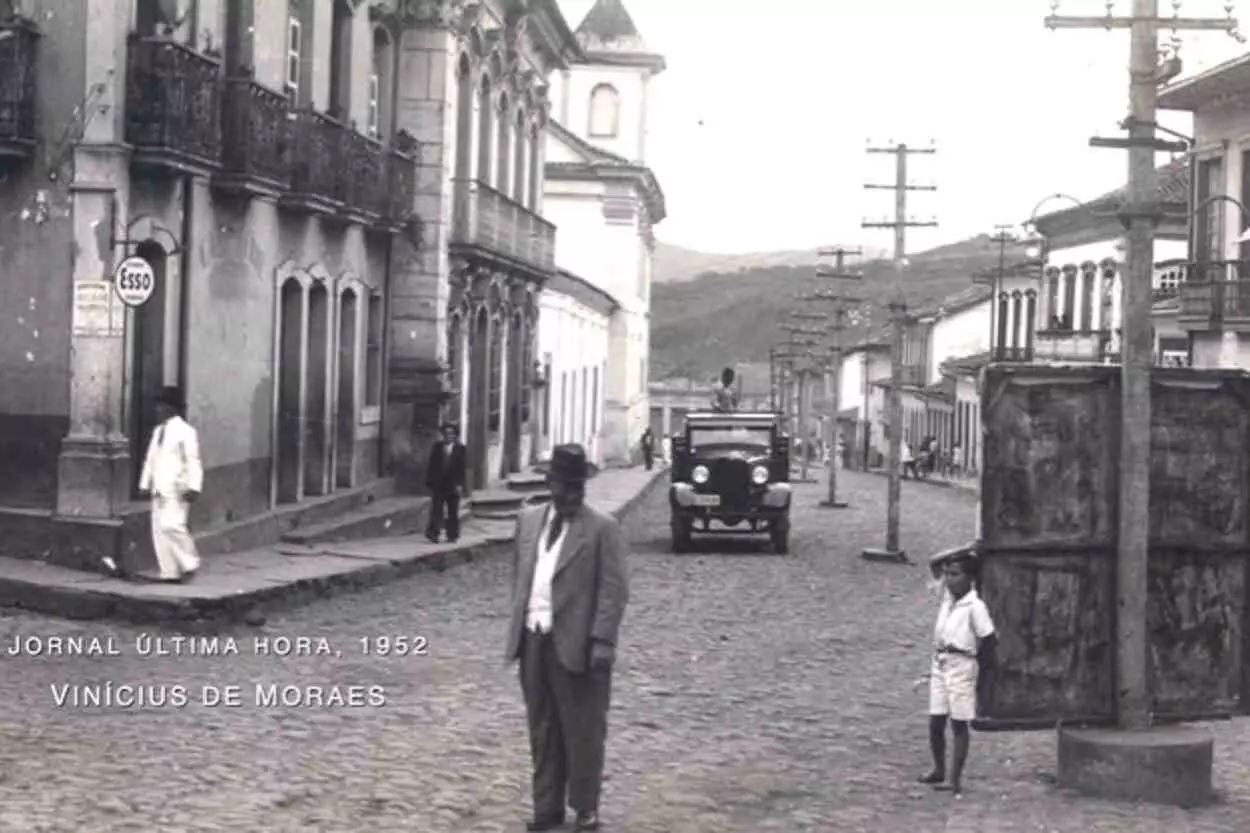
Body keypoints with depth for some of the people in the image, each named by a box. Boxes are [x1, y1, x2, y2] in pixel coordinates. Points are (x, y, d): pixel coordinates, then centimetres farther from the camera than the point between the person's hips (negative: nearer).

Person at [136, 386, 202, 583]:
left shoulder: (185, 431, -7)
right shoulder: (158, 431, 17)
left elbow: (193, 461, -11)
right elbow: (150, 459, 21)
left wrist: (193, 487, -18)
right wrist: (145, 483, 16)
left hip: (177, 489, -8)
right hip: (159, 489, 8)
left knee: (171, 525, -17)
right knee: (159, 529, 4)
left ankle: (189, 564, -1)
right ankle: (169, 571, 9)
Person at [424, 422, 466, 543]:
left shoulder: (460, 449, 3)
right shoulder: (437, 447, 7)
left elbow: (463, 468, -1)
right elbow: (431, 466, 8)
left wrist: (460, 484, -10)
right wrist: (429, 482, 1)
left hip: (453, 486, 0)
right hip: (438, 485, 0)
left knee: (453, 512, 5)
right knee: (436, 510, -6)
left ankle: (452, 535, 11)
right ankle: (433, 533, -6)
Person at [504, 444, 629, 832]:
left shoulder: (602, 528, -6)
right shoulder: (529, 520, 11)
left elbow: (614, 590, -9)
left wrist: (602, 641, -16)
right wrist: (519, 623, 11)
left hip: (576, 644, -5)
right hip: (533, 640, 5)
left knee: (583, 732, 3)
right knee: (542, 731, 13)